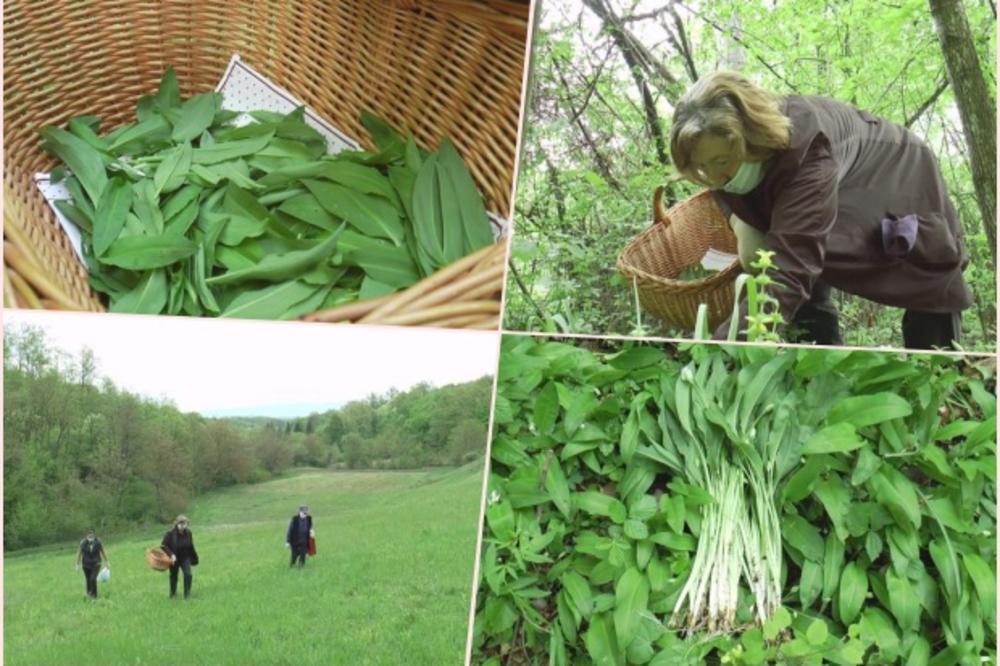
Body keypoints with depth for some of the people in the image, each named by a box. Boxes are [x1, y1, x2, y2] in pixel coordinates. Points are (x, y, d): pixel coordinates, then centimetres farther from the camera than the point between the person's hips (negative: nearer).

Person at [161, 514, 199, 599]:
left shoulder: (188, 533, -5)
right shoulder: (170, 533, -18)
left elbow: (191, 547, 7)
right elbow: (163, 546, -14)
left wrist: (194, 558, 12)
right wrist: (171, 555, -26)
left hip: (185, 558, 2)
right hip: (174, 559, -2)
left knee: (188, 574, -15)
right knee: (173, 576, 12)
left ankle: (187, 594, -2)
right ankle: (173, 594, 35)